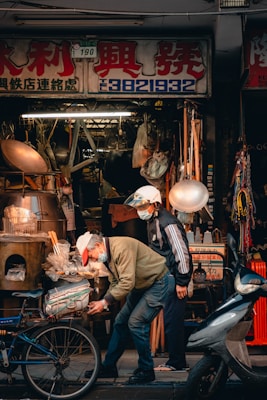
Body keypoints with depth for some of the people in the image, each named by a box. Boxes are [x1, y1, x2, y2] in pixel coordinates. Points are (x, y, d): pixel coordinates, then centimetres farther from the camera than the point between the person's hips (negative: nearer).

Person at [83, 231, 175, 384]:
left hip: (160, 282, -10)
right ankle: (109, 367, 19)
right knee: (120, 322, 9)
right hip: (142, 285, 10)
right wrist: (103, 302, -5)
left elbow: (127, 283, -32)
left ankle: (146, 370, -1)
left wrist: (105, 302, -28)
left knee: (136, 323, -15)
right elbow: (115, 284, 11)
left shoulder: (121, 248, -28)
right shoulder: (108, 254, 4)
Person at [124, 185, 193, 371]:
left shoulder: (167, 223, -17)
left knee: (172, 320, -6)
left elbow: (182, 253, -21)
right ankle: (178, 361, 20)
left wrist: (182, 282, -21)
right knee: (172, 320, 12)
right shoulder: (153, 222, 14)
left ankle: (176, 362, 2)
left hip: (175, 279, -10)